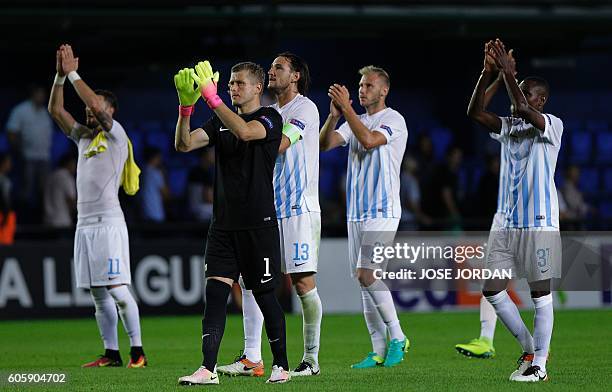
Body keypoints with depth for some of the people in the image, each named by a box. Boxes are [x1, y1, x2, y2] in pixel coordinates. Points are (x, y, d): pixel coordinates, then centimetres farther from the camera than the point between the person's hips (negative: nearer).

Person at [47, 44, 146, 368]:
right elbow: (55, 110, 15)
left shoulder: (116, 135, -1)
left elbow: (96, 103, -14)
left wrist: (73, 73, -7)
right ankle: (111, 354, 7)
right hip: (85, 223, 8)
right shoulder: (83, 137, 19)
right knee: (99, 295, 6)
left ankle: (137, 351, -9)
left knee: (118, 292, -12)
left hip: (108, 223, -8)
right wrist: (60, 75, 4)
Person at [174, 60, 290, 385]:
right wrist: (186, 106, -15)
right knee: (215, 291, -7)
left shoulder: (270, 118, -4)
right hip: (223, 224, 5)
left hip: (259, 224, -5)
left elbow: (245, 132, -26)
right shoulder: (220, 122, 13)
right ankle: (208, 368, -12)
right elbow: (184, 144, 1)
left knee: (265, 296, 3)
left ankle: (281, 366, 17)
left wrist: (212, 97, -28)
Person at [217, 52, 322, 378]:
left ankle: (311, 359, 2)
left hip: (300, 208, -8)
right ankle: (251, 359, 0)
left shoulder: (304, 108, -6)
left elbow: (278, 145, -19)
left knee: (303, 282, -6)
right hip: (268, 210, 8)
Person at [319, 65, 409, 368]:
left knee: (366, 274, -18)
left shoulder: (394, 120, -5)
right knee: (364, 279, 5)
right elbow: (324, 144, 4)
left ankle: (397, 337, -6)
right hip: (356, 212, 8)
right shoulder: (355, 122, 16)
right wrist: (334, 115, -11)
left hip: (382, 212, -8)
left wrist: (346, 108, -21)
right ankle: (380, 351, 7)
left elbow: (369, 140, -23)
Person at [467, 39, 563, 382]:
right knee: (492, 290, 5)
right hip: (509, 222, 7)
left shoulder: (552, 125, -7)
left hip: (540, 222, -7)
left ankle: (540, 363, 4)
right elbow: (475, 112, 0)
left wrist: (508, 70, -20)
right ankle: (529, 349, 18)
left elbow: (521, 109, -26)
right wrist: (488, 72, -8)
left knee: (541, 294, -1)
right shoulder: (509, 126, 13)